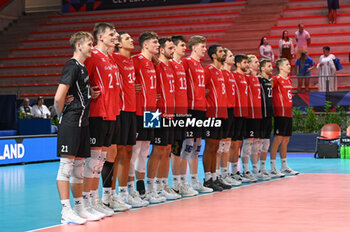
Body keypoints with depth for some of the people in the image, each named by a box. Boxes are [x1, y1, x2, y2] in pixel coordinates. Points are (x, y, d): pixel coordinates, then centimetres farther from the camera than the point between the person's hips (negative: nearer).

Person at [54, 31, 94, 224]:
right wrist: (63, 114, -3)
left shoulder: (82, 68, 17)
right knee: (67, 165, -6)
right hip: (70, 123, -10)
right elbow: (59, 98, -17)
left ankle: (79, 209, 19)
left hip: (82, 123, 10)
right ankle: (66, 211, -4)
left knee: (78, 166, 12)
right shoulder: (72, 66, -12)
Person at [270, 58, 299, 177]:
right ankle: (273, 168, -7)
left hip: (289, 113, 9)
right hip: (280, 113, -8)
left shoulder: (289, 80, 17)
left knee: (286, 140, 13)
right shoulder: (276, 79, -8)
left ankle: (284, 167, 20)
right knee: (278, 139, -9)